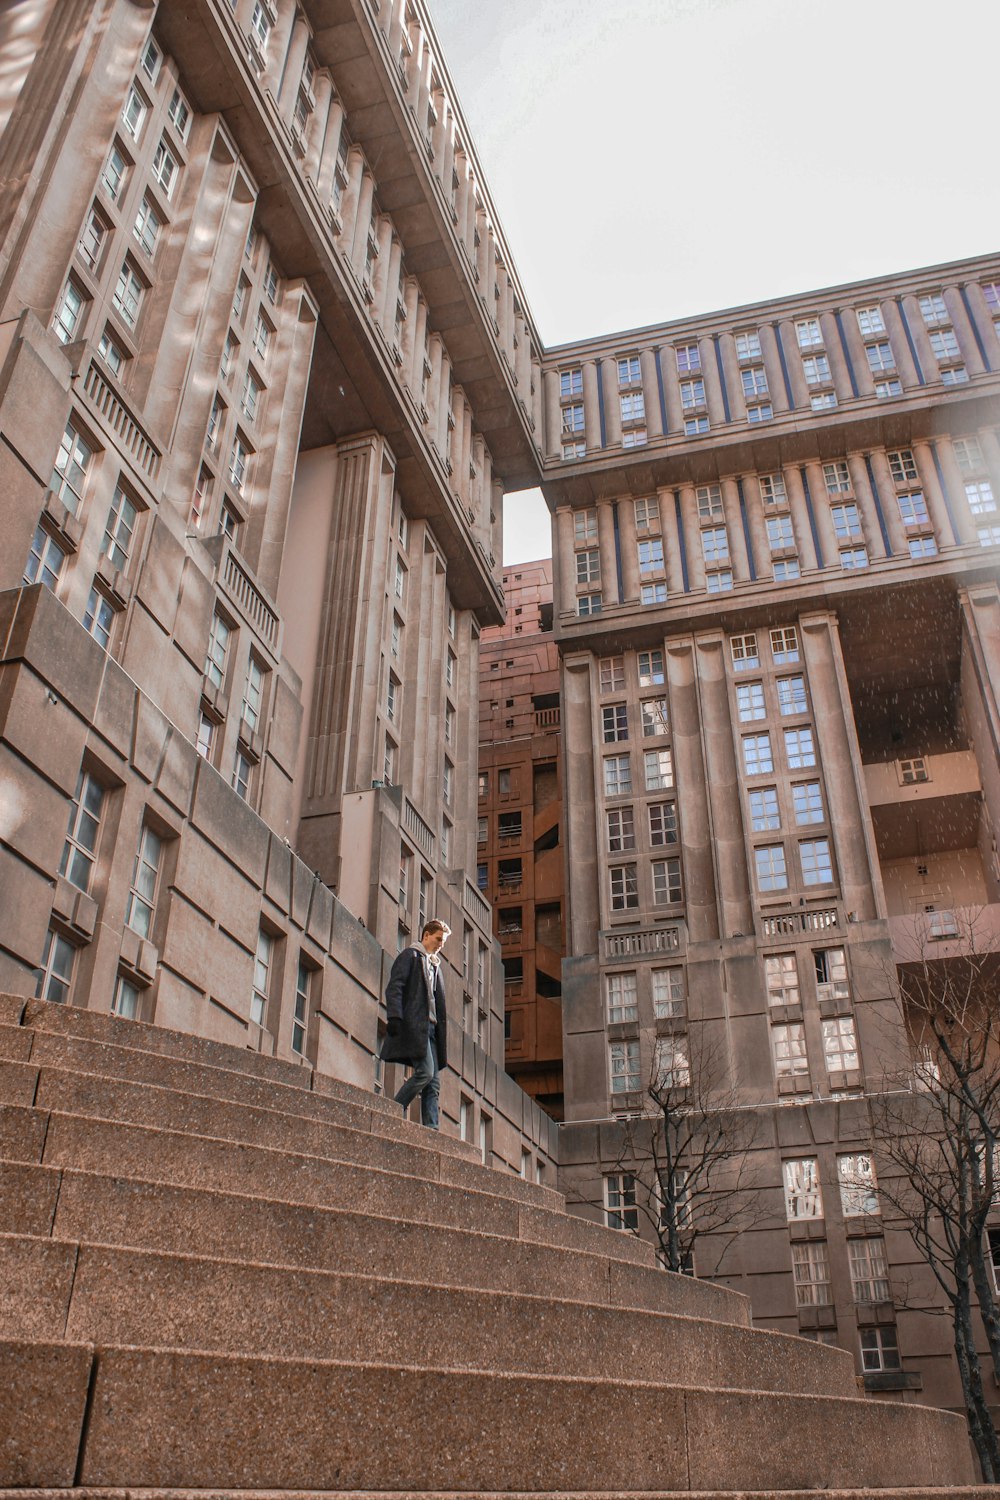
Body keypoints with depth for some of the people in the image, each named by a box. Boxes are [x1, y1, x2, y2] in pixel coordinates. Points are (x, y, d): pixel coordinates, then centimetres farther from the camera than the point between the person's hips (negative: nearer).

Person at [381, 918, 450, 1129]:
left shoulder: (435, 965, 28)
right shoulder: (410, 955, 5)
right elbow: (394, 988, -7)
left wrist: (441, 1031, 16)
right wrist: (394, 1017, -20)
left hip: (430, 1027, 8)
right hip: (414, 1023, -8)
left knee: (433, 1082, -1)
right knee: (425, 1072, -20)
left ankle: (431, 1128, -6)